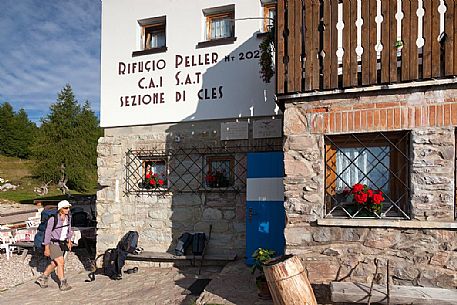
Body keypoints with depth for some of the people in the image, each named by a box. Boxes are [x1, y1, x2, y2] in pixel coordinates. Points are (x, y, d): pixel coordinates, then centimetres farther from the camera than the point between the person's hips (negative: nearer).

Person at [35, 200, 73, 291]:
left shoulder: (68, 217, -4)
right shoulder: (53, 219, -21)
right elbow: (47, 233, -14)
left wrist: (69, 241, 14)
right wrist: (46, 248, -12)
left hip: (62, 244, 7)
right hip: (53, 243, -7)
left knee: (55, 263, 17)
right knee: (61, 262, -11)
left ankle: (42, 278, 39)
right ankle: (63, 284, 0)